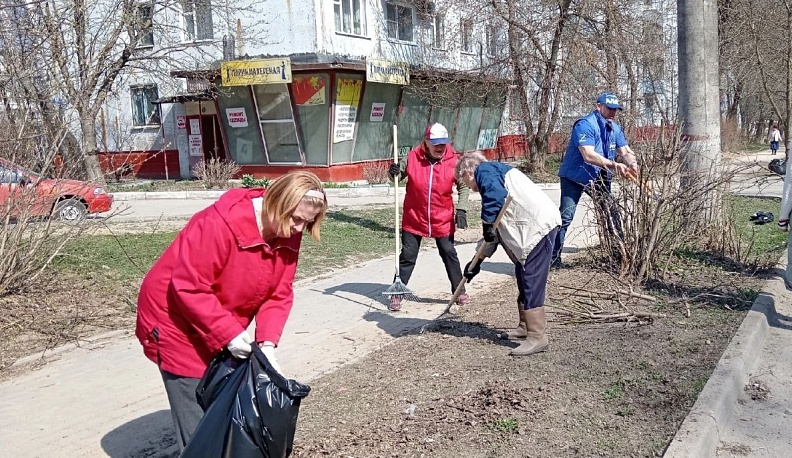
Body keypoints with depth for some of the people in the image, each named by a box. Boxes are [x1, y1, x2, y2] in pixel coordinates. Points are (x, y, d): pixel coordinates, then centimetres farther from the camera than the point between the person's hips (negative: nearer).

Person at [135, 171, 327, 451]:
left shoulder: (288, 237, -8)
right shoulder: (221, 223, -31)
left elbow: (279, 295, -7)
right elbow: (188, 287, -29)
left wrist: (267, 342, -21)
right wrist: (229, 334, -29)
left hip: (227, 333, 7)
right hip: (178, 323, -7)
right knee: (199, 421, -2)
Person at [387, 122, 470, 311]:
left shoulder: (453, 161, -10)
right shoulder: (412, 157, -11)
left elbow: (463, 186, 1)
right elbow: (399, 174, 4)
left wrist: (461, 210, -7)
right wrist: (394, 173, -19)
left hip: (443, 220, 0)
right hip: (414, 219, 0)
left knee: (449, 254, 12)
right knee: (407, 256, 5)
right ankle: (397, 294, 16)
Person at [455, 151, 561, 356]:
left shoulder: (485, 170, -1)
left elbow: (496, 193, -28)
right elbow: (496, 231, 29)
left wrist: (488, 224, -16)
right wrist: (477, 261, 29)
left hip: (539, 225, -11)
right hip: (531, 229, 11)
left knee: (531, 282, -9)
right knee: (523, 278, 19)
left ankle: (537, 337, -6)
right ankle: (526, 327, 29)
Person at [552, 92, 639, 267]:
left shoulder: (615, 128, 5)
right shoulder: (585, 125, -21)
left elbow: (625, 151, 0)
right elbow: (588, 155, -31)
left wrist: (632, 164, -23)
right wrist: (614, 165, -38)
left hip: (599, 178, 8)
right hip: (575, 176, -8)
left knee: (612, 213, 12)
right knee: (566, 216, -14)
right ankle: (554, 257, -10)